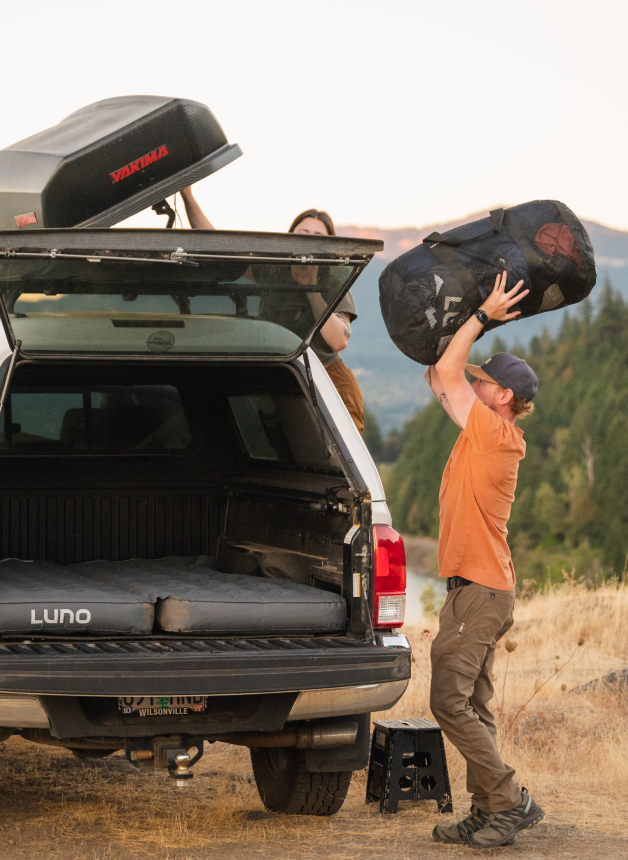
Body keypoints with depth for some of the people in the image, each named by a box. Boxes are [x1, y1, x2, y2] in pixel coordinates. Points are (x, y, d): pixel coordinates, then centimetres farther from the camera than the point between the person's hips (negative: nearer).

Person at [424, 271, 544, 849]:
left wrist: (484, 315, -6)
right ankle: (488, 812, 10)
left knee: (451, 701, -11)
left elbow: (447, 373, -14)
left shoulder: (496, 432, -13)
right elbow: (440, 377, 23)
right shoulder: (486, 435, 13)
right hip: (480, 587, 10)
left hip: (479, 590, -10)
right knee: (471, 706, 9)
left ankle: (510, 801, -8)